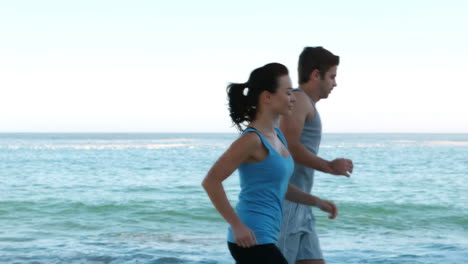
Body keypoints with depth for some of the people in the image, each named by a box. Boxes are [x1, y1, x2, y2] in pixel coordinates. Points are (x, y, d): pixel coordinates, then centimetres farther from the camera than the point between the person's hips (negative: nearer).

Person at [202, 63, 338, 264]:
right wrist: (237, 225, -21)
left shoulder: (276, 136, 13)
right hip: (251, 239, -10)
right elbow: (211, 181, -19)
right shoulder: (252, 139, -15)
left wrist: (316, 201, 15)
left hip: (263, 238, 10)